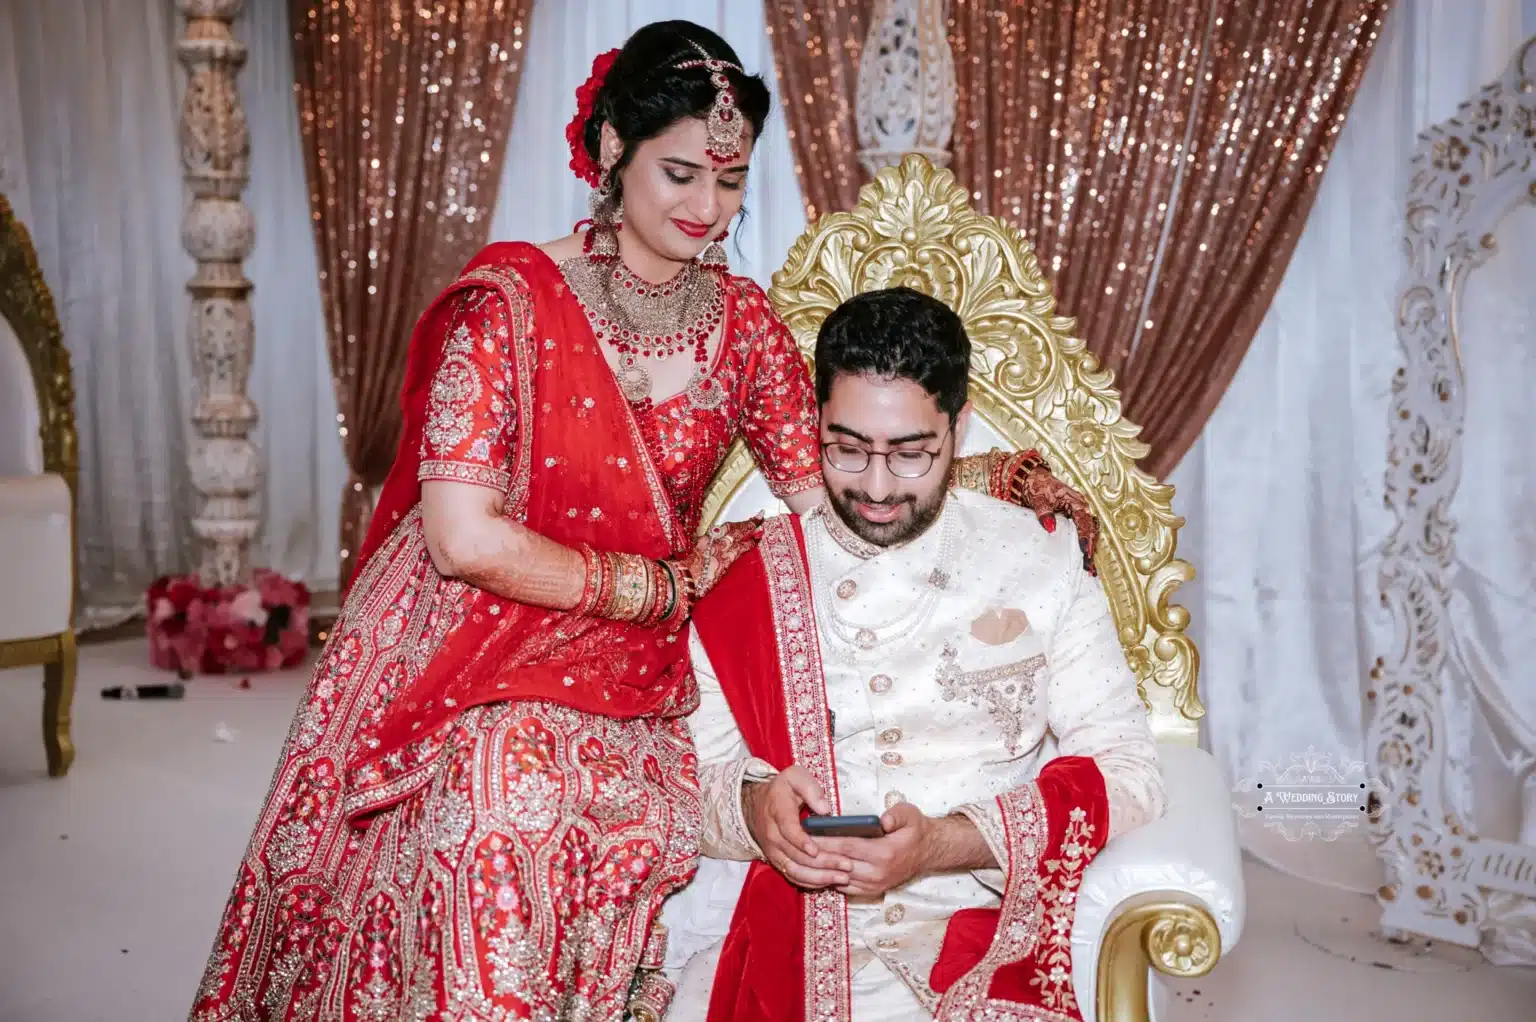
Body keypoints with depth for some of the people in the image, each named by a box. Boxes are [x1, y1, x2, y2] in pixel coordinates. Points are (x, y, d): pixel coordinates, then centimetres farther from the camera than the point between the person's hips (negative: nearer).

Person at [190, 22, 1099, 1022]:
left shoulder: (742, 320, 4)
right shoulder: (511, 302, -12)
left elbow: (834, 496, 6)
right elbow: (466, 540, -16)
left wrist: (981, 475, -7)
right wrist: (668, 584, -10)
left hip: (628, 674, 4)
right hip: (477, 644, -3)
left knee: (651, 823, -17)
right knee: (513, 795, -25)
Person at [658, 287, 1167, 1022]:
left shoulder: (1040, 563, 6)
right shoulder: (745, 584, 9)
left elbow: (1125, 770, 1)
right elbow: (689, 770, 8)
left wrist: (943, 844, -13)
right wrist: (750, 807, -17)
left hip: (978, 933, -1)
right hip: (782, 930, 1)